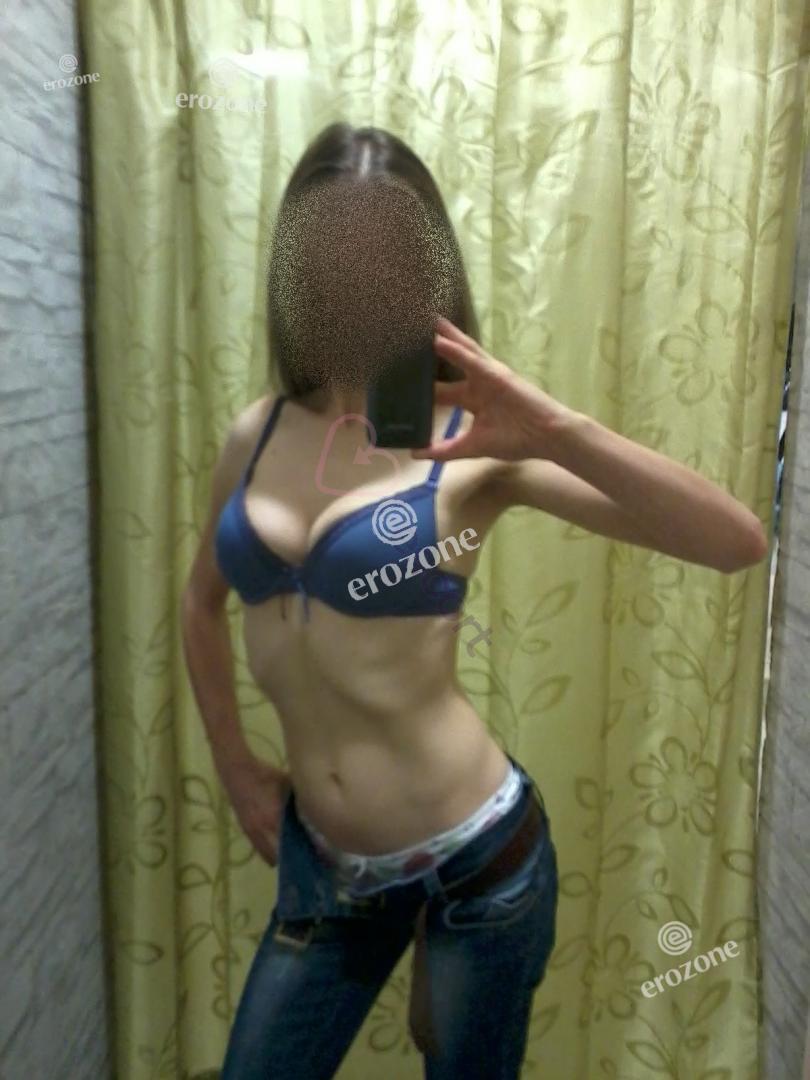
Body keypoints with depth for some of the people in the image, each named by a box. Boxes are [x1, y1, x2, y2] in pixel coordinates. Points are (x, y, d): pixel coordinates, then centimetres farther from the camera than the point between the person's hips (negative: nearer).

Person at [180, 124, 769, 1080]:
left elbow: (737, 543, -20)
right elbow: (202, 602, 16)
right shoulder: (256, 433, 0)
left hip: (476, 858, -4)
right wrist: (234, 766, 12)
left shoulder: (474, 445, -13)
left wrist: (559, 430, -32)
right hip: (325, 866, 4)